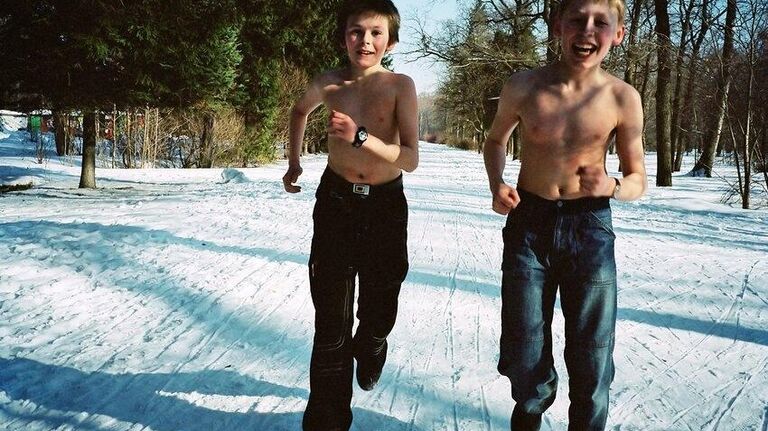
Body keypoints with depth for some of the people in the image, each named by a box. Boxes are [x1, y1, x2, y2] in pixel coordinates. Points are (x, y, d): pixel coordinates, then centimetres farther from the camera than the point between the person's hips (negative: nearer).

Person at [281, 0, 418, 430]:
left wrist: (360, 136, -30)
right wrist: (294, 162, 20)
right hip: (336, 201, 1)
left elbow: (410, 159, -18)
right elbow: (300, 110, 21)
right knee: (331, 321, -2)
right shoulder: (328, 84, -3)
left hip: (385, 205, 0)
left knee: (379, 310, 14)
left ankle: (369, 346, 51)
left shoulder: (400, 86, -11)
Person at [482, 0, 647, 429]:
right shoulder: (524, 87, -9)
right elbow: (496, 141, 11)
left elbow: (638, 179, 1)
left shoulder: (623, 99, -10)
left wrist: (612, 186, -22)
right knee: (523, 352, 12)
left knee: (591, 356, 6)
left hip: (590, 227, 0)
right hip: (528, 222, 1)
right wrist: (497, 185, -8)